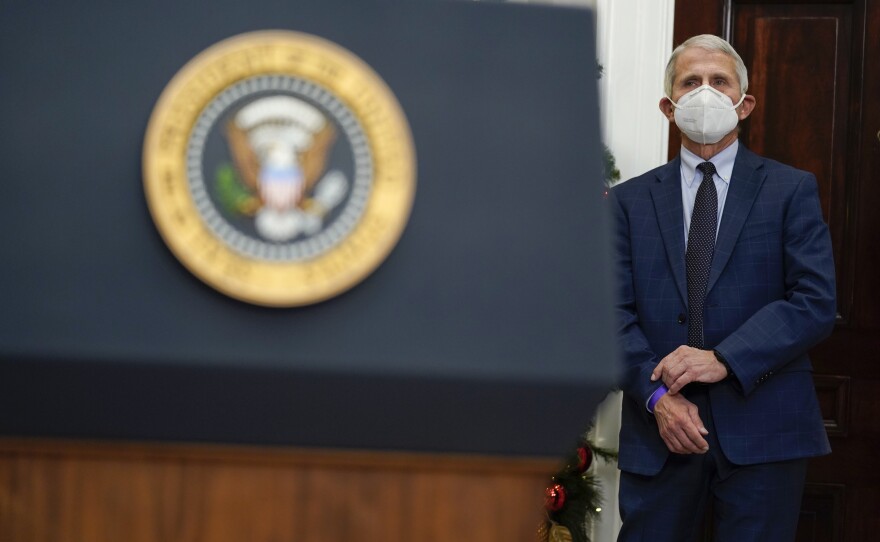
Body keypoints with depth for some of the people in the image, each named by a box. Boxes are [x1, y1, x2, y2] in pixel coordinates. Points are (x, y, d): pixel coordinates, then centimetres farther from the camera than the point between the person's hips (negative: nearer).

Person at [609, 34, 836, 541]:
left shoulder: (792, 189, 6)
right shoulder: (630, 200, 10)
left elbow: (816, 302, -4)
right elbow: (615, 312, 3)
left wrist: (724, 360, -15)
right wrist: (658, 395, -12)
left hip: (762, 431, -1)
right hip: (659, 428, 1)